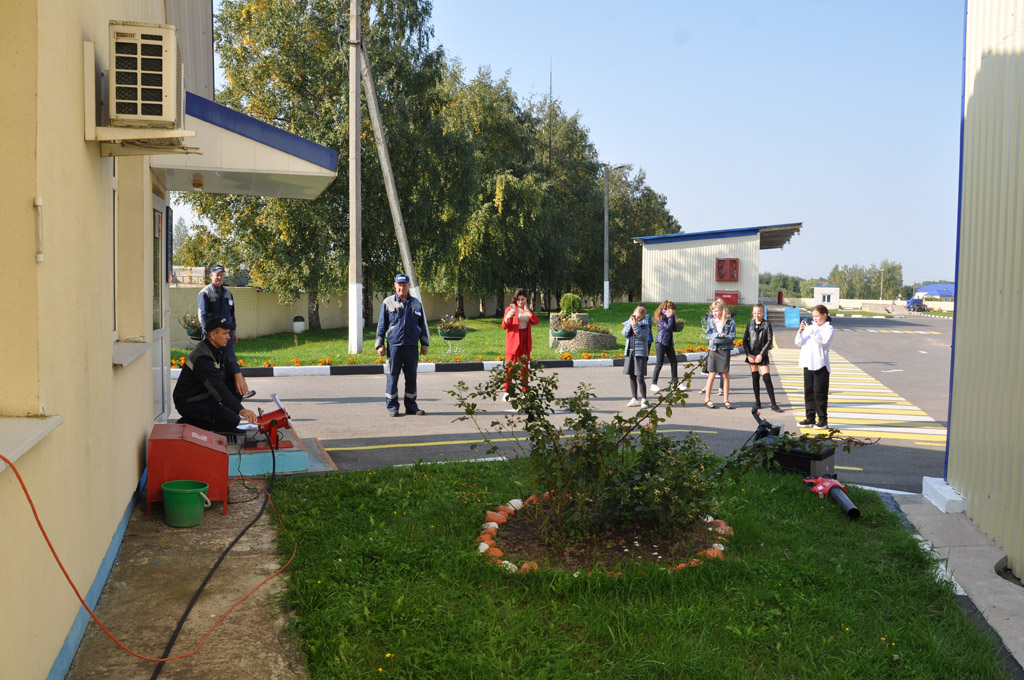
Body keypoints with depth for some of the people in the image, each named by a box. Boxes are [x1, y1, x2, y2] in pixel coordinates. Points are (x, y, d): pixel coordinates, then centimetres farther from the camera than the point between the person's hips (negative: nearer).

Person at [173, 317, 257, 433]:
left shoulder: (215, 349, 2)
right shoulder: (202, 358, -28)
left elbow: (230, 364, 16)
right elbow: (218, 389, -35)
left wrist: (237, 374, -10)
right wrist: (241, 410, -41)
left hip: (205, 395, 9)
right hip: (188, 402, -9)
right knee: (232, 420, -19)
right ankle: (188, 422, -9)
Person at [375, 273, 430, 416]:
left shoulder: (416, 304, 13)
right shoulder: (388, 303, 5)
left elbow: (422, 325, 18)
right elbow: (381, 325, 6)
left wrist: (425, 344, 13)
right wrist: (380, 344, 0)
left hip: (412, 346, 3)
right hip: (394, 345, -3)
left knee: (411, 376, 6)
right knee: (392, 376, -1)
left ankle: (411, 406, 14)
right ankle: (391, 406, 7)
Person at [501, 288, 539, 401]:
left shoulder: (528, 310, 15)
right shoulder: (510, 309, 2)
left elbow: (536, 321, -2)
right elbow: (504, 326, -5)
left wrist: (528, 311, -9)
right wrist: (507, 317, -24)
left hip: (525, 341, 5)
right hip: (513, 340, -5)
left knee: (525, 367, 7)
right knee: (510, 366, -10)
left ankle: (525, 391, 12)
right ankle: (507, 392, -13)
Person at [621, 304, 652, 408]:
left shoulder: (645, 324, -4)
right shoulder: (629, 322, 10)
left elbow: (643, 336, -15)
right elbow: (624, 334, -2)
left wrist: (635, 325, -20)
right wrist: (630, 323, -12)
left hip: (640, 352, -5)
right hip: (630, 352, 5)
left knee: (640, 377, -6)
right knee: (632, 377, 9)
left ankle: (644, 399, 3)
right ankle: (634, 399, 18)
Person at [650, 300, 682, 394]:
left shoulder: (669, 316, 13)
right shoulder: (660, 317, -10)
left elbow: (674, 328, 7)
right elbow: (668, 327, -21)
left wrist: (673, 317, 1)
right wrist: (671, 317, -12)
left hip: (669, 342, 8)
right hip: (661, 342, -8)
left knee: (674, 362, 5)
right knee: (659, 363, -6)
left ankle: (675, 383, 14)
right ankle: (653, 384, -1)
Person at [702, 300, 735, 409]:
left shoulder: (730, 322, -1)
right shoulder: (711, 321, 6)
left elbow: (732, 336, -8)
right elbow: (708, 335, -1)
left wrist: (716, 340, -15)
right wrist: (719, 335, -18)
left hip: (725, 350, -1)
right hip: (713, 350, 1)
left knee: (725, 375, 2)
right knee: (712, 374, 2)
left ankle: (726, 400, 9)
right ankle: (707, 399, 9)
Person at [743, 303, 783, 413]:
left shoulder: (767, 324, -4)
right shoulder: (750, 324, 5)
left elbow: (770, 341, -8)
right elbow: (745, 340, 6)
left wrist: (761, 354, -13)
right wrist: (748, 354, -6)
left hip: (762, 355, -3)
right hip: (751, 355, 3)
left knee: (767, 379, -9)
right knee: (755, 378, 9)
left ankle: (774, 405, -6)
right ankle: (757, 402, 17)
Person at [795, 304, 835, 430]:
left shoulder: (828, 328, -2)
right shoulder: (810, 327, 13)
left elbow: (823, 341, -20)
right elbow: (799, 343, 9)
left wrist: (811, 331, -24)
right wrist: (800, 332, -8)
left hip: (820, 365, -6)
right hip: (808, 364, 6)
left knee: (820, 393, -2)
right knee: (808, 392, 9)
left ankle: (823, 420, 5)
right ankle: (810, 418, 16)